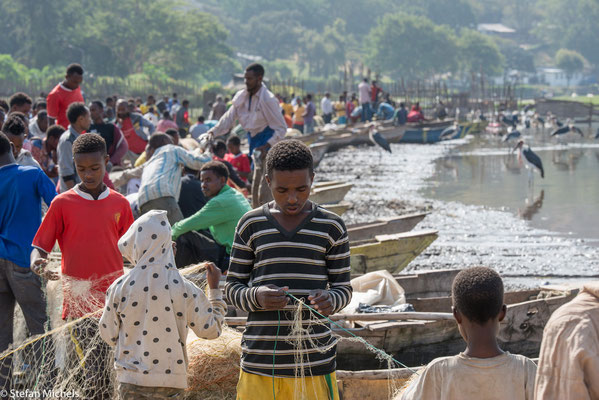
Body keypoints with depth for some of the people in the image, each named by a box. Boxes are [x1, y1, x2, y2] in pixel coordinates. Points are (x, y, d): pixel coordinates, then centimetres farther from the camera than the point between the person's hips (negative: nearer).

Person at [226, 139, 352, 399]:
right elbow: (232, 287, 8)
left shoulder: (331, 227, 5)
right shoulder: (251, 225, 5)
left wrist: (330, 300, -15)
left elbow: (343, 288, 9)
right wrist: (257, 296, -14)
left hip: (314, 360, 0)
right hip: (261, 358, 1)